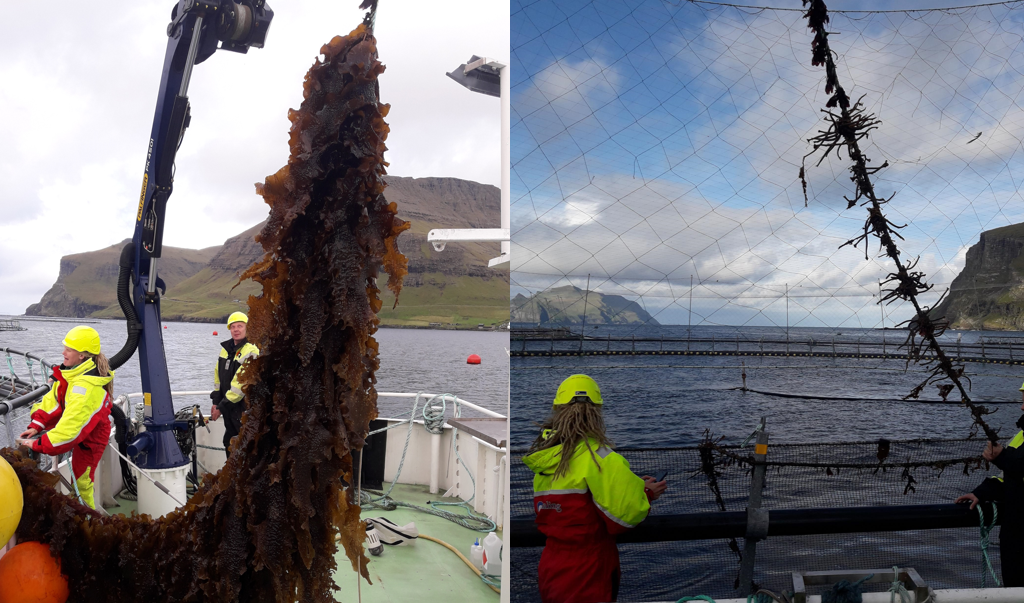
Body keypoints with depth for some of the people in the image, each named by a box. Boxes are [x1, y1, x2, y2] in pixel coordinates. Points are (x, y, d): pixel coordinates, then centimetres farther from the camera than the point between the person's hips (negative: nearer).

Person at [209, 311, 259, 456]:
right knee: (230, 444, 19)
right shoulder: (226, 348, 10)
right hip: (229, 407, 8)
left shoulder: (251, 351, -17)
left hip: (244, 407, -8)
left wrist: (222, 407, -17)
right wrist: (216, 402, 9)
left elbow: (242, 384, -21)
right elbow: (218, 375, 16)